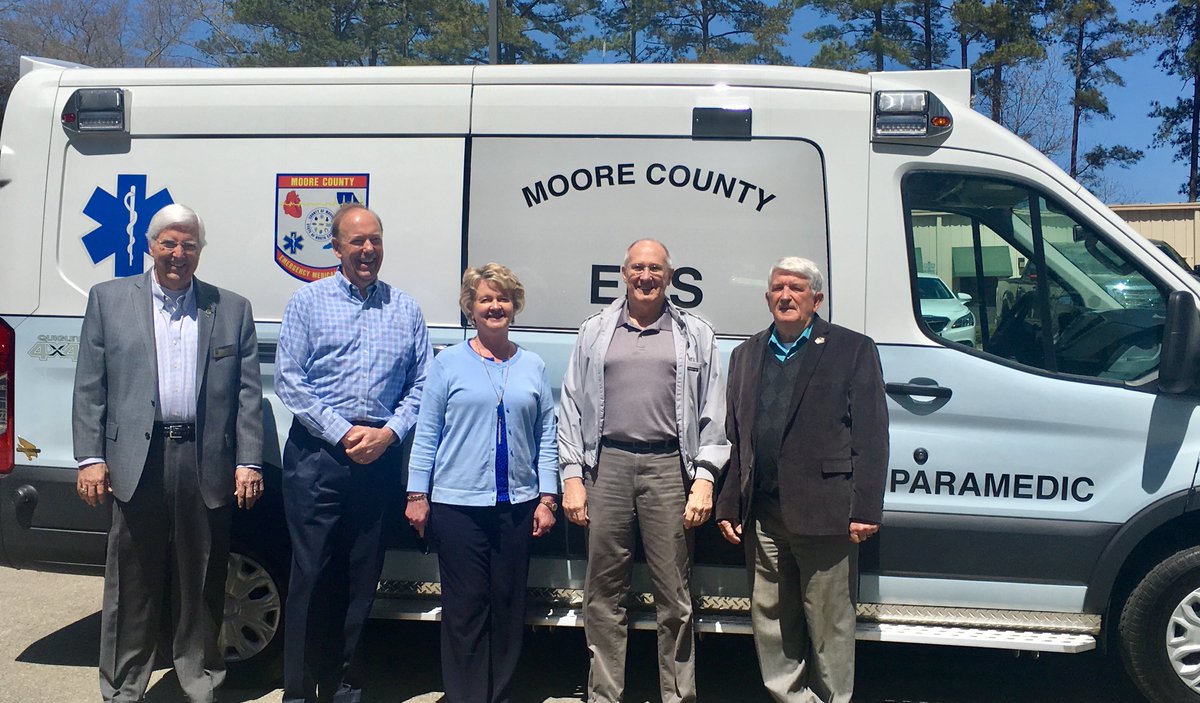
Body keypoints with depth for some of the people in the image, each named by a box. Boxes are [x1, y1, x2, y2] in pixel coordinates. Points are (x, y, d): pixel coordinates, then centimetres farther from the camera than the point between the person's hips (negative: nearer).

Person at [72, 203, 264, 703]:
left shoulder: (232, 309, 9)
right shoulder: (109, 298, 8)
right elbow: (90, 387, 5)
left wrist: (248, 462, -2)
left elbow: (248, 393, 5)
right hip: (137, 460, 0)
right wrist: (90, 457, -2)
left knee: (201, 585, 10)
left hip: (207, 465, 1)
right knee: (132, 585, 8)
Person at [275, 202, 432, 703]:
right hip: (318, 454, -2)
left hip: (380, 454, 3)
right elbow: (289, 380, -3)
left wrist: (389, 433, -7)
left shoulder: (405, 309, 11)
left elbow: (421, 384, 8)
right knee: (311, 573, 0)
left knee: (361, 577, 9)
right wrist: (343, 433, -10)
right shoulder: (309, 300, 4)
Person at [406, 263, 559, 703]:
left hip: (517, 504, 2)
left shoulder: (533, 367, 8)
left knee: (509, 605, 10)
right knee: (465, 607, 3)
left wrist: (547, 499, 3)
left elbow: (546, 437, 8)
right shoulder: (449, 363, 2)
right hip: (457, 503, -2)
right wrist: (417, 494, -3)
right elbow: (427, 433, 2)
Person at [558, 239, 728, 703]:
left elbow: (713, 414, 6)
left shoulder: (695, 335, 9)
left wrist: (704, 479, -3)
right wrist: (572, 476, 2)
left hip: (669, 466, -1)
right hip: (607, 465, 2)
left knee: (674, 598, 3)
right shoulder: (595, 332, 12)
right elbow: (571, 407, 10)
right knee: (604, 595, 8)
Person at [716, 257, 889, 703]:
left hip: (822, 512, -5)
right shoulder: (747, 355, 15)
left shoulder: (852, 349, 1)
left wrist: (865, 509, -10)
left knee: (828, 620, 6)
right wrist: (729, 506, 9)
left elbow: (871, 436, -4)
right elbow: (734, 437, 14)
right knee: (769, 617, 12)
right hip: (762, 514, 5)